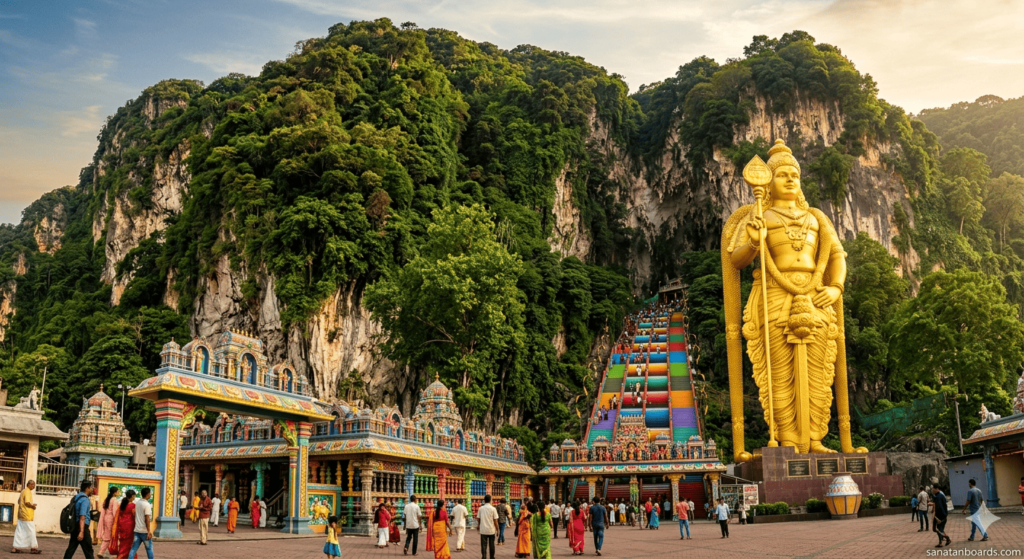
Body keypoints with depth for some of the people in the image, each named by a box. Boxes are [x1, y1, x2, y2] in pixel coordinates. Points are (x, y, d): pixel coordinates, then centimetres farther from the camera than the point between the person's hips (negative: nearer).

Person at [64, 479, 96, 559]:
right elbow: (82, 517, -22)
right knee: (88, 550, 0)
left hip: (74, 526, 8)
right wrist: (81, 532, -27)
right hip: (82, 527, -8)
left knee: (71, 549, 8)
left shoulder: (75, 497, 12)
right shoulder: (85, 499, -15)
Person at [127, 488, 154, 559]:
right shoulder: (147, 505, -14)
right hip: (145, 531, -6)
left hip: (137, 530, 6)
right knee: (149, 548, 9)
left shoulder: (136, 503, 8)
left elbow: (134, 515, 15)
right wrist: (149, 532, -17)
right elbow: (147, 519, -18)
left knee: (134, 548, 3)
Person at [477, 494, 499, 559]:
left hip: (483, 530, 1)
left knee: (483, 545, 4)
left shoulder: (480, 508, -2)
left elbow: (478, 519, 5)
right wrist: (497, 529, 3)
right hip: (491, 530, -1)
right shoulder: (493, 509, -7)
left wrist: (478, 525, 24)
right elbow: (495, 520, -7)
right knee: (491, 545, 13)